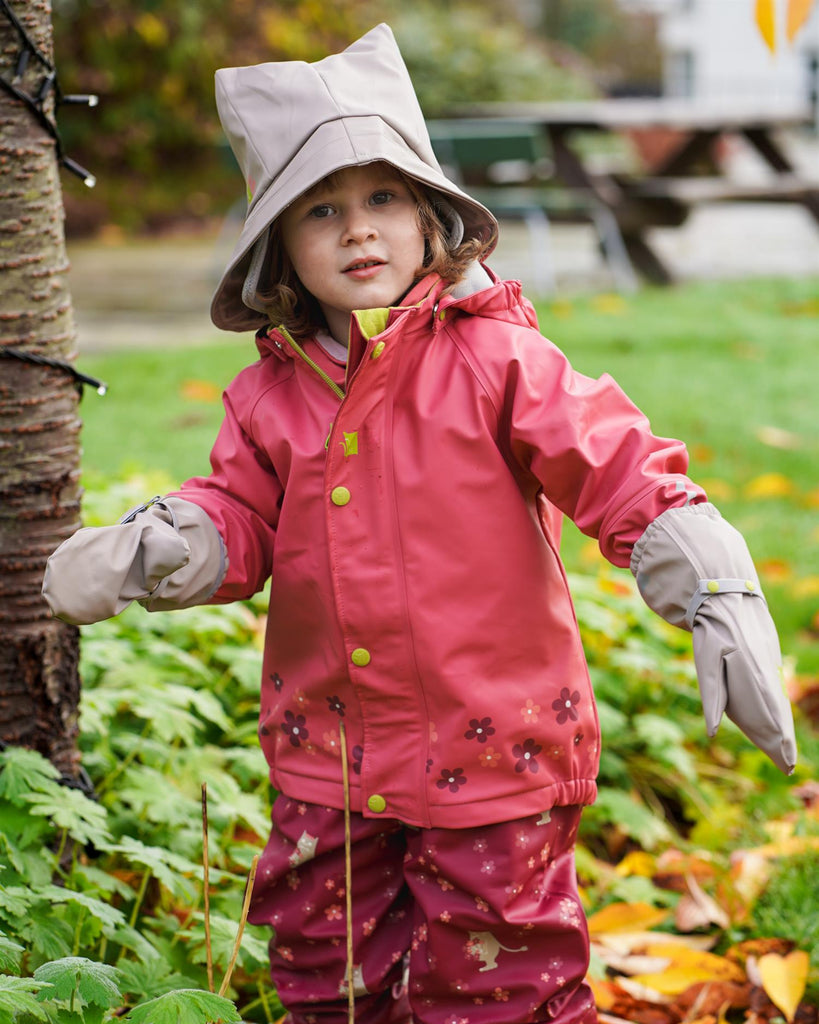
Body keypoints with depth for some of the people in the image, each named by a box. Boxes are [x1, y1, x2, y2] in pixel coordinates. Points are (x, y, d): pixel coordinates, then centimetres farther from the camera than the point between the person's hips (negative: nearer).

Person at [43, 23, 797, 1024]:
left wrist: (721, 603, -20)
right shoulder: (271, 394, 4)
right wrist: (153, 547, -12)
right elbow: (237, 520, 10)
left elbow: (624, 472, -12)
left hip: (491, 743, -5)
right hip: (330, 755, 5)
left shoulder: (496, 360, -10)